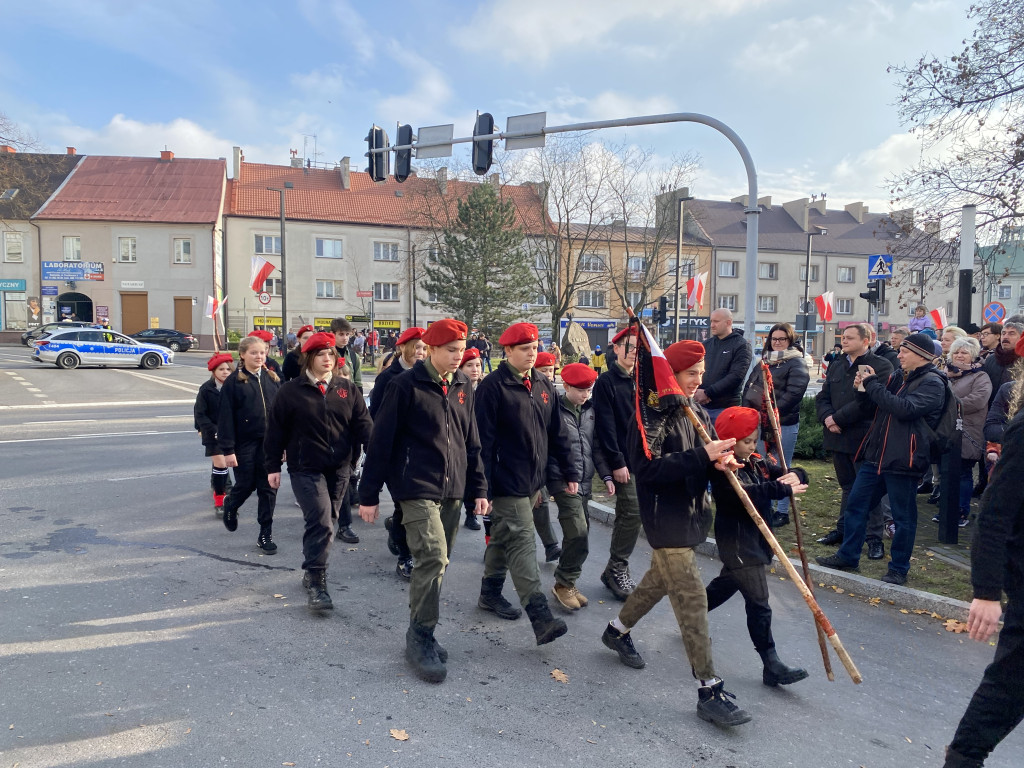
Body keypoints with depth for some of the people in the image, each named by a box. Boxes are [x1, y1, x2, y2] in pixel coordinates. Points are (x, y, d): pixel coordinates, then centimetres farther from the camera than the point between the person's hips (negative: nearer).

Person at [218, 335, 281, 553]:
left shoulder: (272, 379, 7)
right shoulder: (233, 382, -4)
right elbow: (226, 417, -7)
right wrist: (227, 449, -11)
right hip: (244, 443, -3)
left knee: (268, 488, 3)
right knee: (246, 484, 6)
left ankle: (266, 534, 13)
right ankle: (230, 506, 41)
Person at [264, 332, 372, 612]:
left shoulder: (347, 389, 6)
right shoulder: (291, 391, -1)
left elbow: (363, 424, 0)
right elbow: (276, 431, 3)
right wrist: (273, 466, 2)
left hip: (340, 469, 4)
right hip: (305, 469, -4)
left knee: (325, 524, 14)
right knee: (321, 523, -15)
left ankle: (313, 573, 32)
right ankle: (316, 581, -5)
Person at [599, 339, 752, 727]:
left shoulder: (698, 414, 9)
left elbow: (706, 459, 13)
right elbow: (648, 468, -26)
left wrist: (720, 460, -12)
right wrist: (702, 456, -29)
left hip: (691, 516, 9)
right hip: (666, 520, -9)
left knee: (659, 581, 23)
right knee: (692, 599, -7)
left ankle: (618, 631, 45)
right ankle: (710, 691, 1)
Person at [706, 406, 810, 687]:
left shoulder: (757, 464, 6)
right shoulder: (723, 472, -20)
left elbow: (786, 475, 8)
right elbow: (745, 496, -35)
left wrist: (795, 476, -16)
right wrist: (783, 489, -32)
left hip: (755, 540, 9)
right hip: (736, 544, -9)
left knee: (725, 585, 26)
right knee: (758, 602, -7)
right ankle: (771, 664, 0)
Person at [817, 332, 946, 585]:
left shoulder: (932, 383, -10)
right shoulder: (899, 377, 13)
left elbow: (905, 408, -25)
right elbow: (878, 405, 20)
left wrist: (873, 385, -17)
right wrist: (864, 389, 0)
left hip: (903, 459, -8)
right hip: (876, 455, 8)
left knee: (903, 516, 5)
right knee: (855, 504, 11)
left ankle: (899, 569, 18)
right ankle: (847, 556, 22)